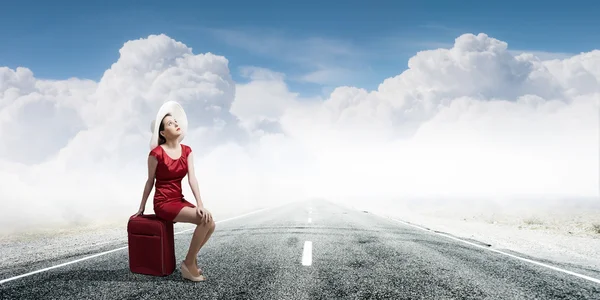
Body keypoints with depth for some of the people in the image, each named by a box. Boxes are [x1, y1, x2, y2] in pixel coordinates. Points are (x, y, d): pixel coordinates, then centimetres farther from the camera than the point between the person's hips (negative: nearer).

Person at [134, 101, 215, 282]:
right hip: (163, 203, -6)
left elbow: (192, 178, -4)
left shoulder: (187, 150, 4)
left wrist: (200, 204, -16)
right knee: (204, 220, -24)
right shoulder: (156, 153, -13)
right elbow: (150, 182, -2)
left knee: (210, 223, -14)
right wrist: (141, 208, 7)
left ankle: (191, 257, 9)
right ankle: (189, 263, -9)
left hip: (180, 200, 6)